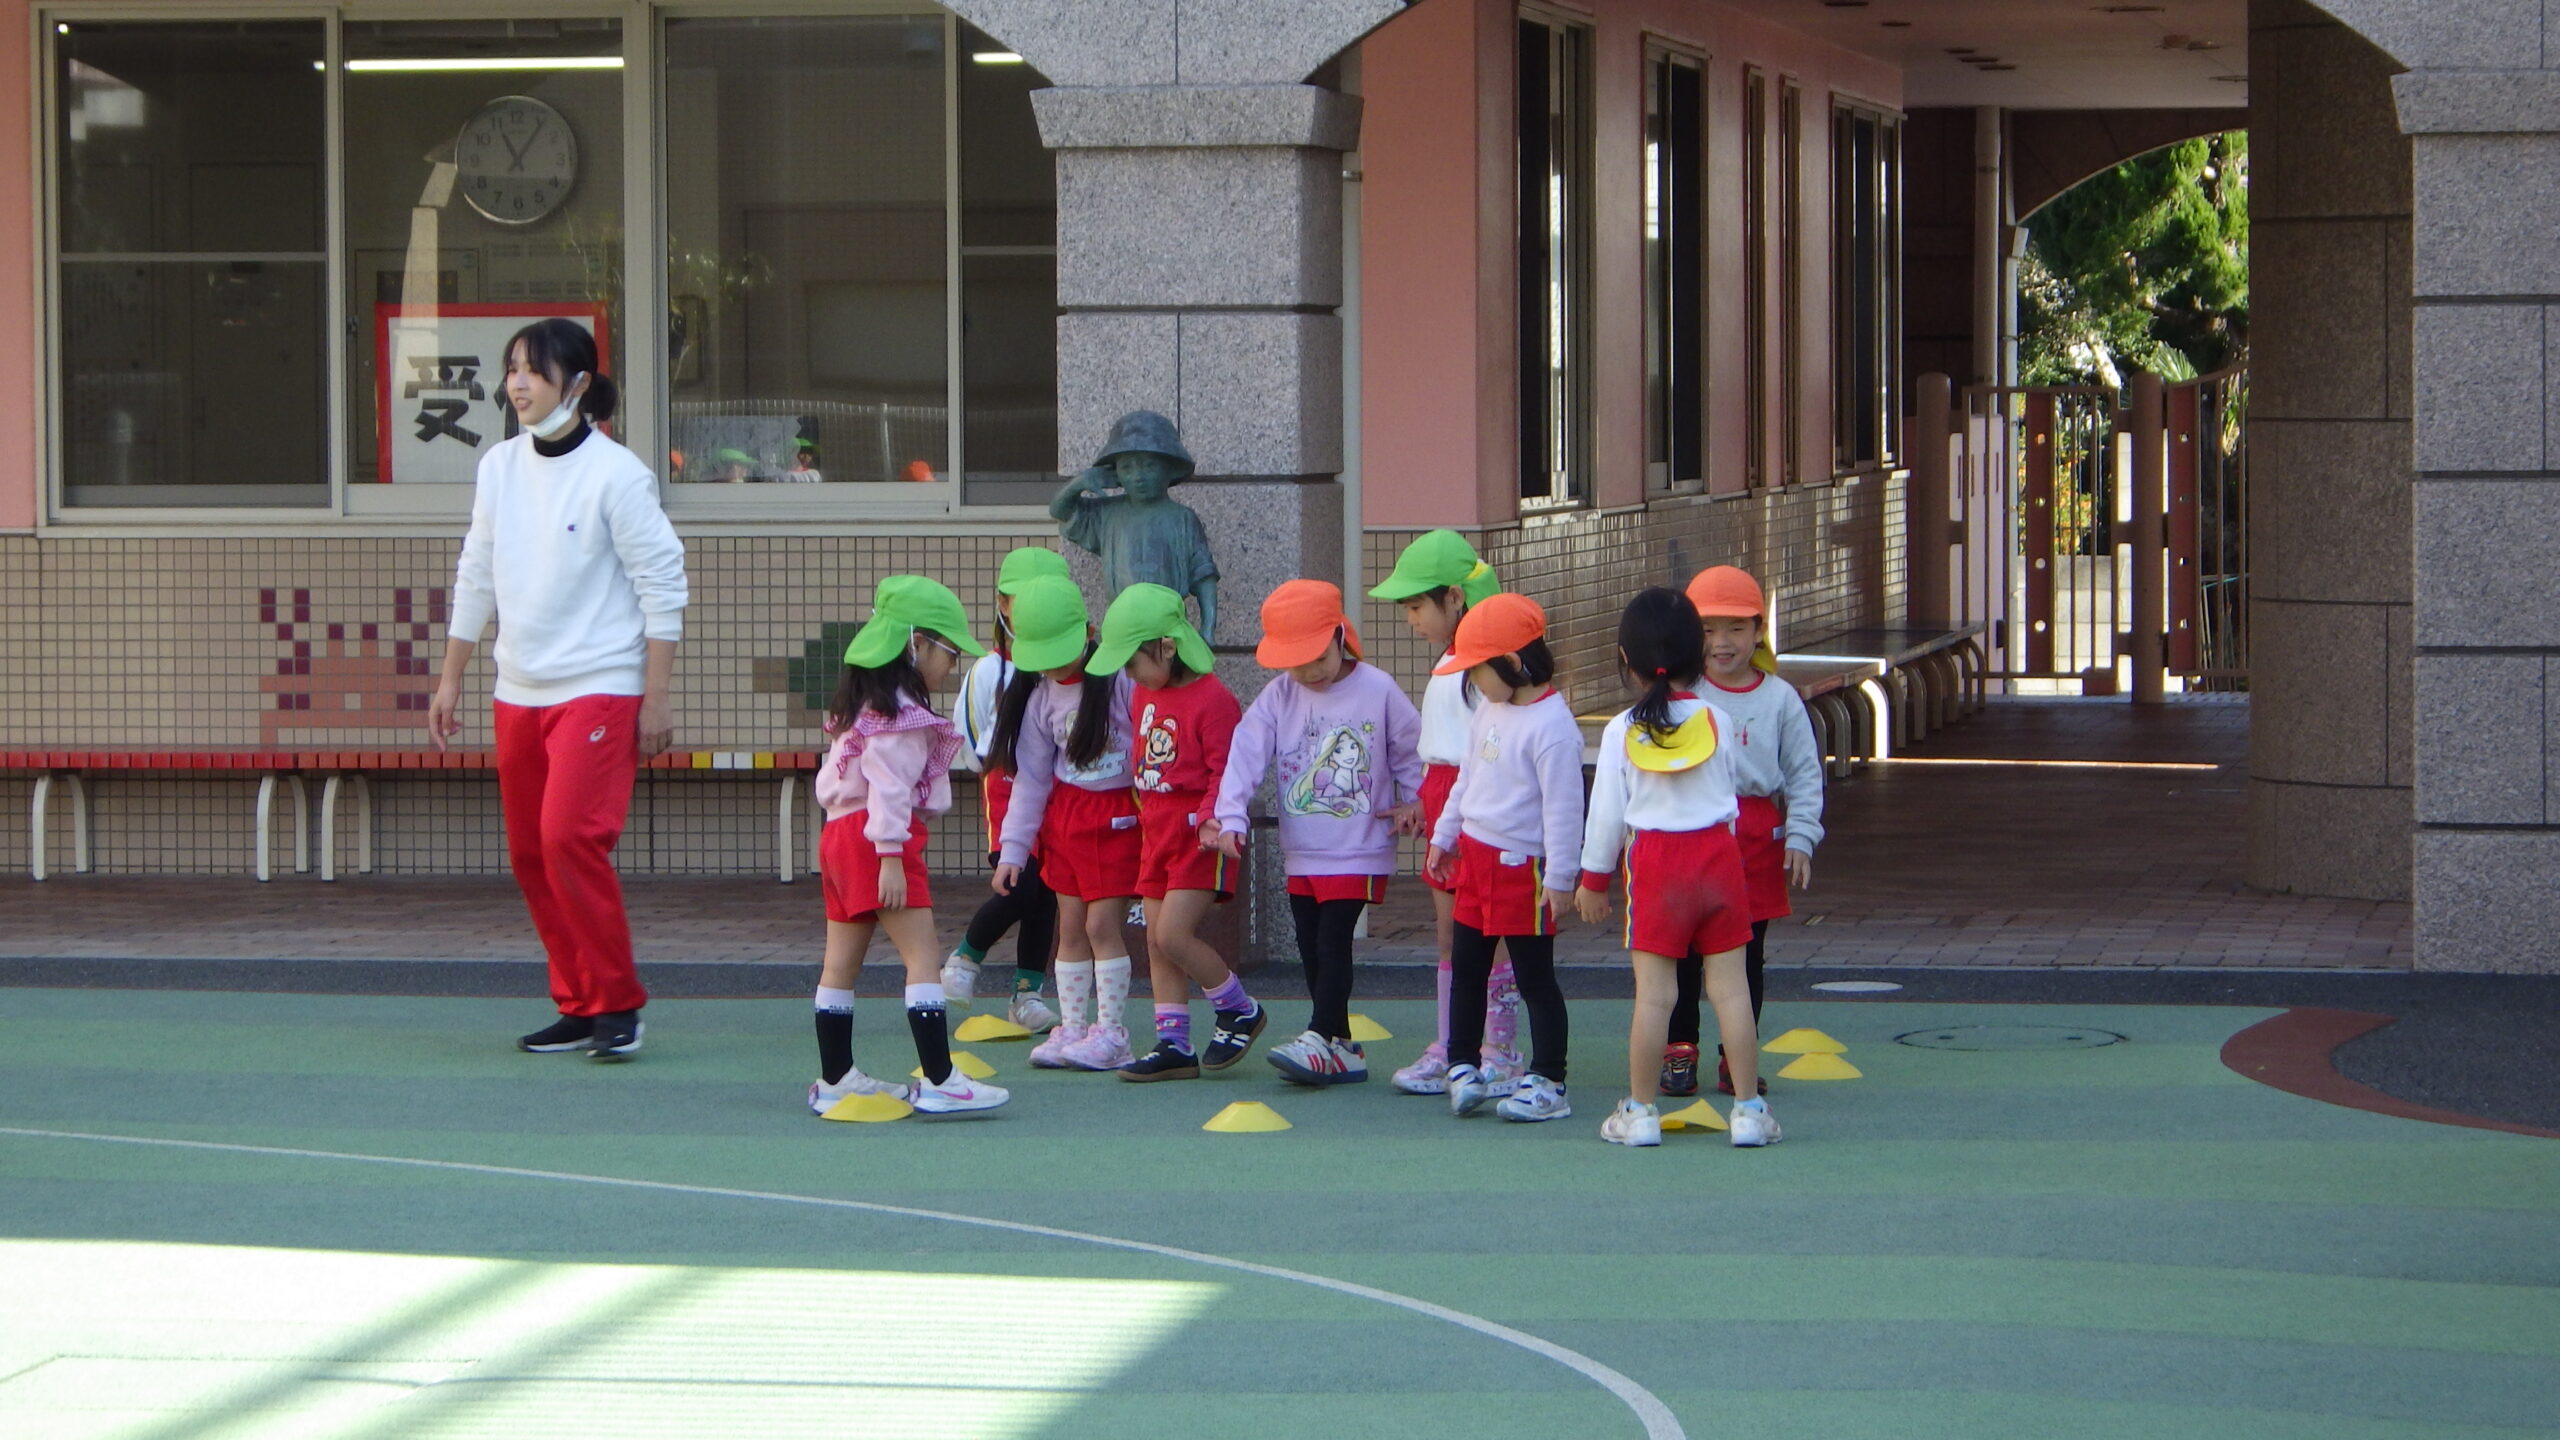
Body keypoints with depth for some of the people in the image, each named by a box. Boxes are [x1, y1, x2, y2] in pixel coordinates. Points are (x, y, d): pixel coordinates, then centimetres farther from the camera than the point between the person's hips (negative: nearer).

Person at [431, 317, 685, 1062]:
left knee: (569, 836, -18)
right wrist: (451, 679, 18)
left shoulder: (615, 473, -10)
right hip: (519, 693, 7)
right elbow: (476, 578, 18)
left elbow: (663, 586, -8)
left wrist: (657, 696, -11)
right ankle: (578, 1007, 17)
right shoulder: (499, 466, 8)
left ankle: (617, 1002, -6)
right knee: (529, 853, 6)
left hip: (599, 688, -7)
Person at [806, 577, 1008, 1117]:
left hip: (839, 833, 11)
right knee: (923, 957, -11)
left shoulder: (862, 703, 18)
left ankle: (835, 1080, 20)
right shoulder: (901, 713, -13)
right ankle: (939, 1082, -17)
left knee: (841, 962, 14)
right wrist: (891, 857, -22)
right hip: (875, 839, -11)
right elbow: (889, 786, -20)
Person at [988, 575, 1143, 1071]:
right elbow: (1031, 778, 11)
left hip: (1117, 812, -6)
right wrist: (1012, 848, 8)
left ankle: (1110, 1034, -1)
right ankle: (1071, 1030, 13)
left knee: (1103, 923, -8)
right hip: (1064, 812, 6)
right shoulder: (1040, 696, 6)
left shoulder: (1120, 679, -13)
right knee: (1070, 926, 7)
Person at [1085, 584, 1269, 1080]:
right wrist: (1144, 813, 18)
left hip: (1199, 834, -9)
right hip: (1156, 830, 9)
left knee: (1173, 934, -15)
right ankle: (1173, 1044, 12)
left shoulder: (1212, 700, -17)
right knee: (1156, 940, 7)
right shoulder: (1143, 692, 10)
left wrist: (1209, 820, -29)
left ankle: (1239, 1011, 5)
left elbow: (1227, 773, -18)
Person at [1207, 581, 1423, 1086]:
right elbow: (1246, 755, -9)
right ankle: (1341, 1049, 13)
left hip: (1359, 850, -5)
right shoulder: (1279, 695, -1)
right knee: (1312, 949, 6)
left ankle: (1320, 1039, -13)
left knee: (1332, 941, -13)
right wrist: (1230, 817, -20)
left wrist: (1413, 802, 3)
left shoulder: (1378, 692, -8)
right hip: (1301, 852, 5)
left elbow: (1412, 751, 6)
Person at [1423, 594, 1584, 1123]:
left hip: (1522, 866, -9)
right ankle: (1463, 1065, 26)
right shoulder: (1490, 712, 8)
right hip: (1475, 857, 9)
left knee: (1534, 977, -1)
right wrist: (1444, 836, 25)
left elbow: (1563, 806, -21)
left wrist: (1559, 877, -20)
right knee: (1465, 969, 15)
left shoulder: (1551, 725, -21)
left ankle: (1547, 1082, 5)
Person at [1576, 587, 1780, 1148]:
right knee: (1730, 986, 3)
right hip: (1718, 851, 2)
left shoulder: (1621, 731, -6)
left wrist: (1593, 879, 11)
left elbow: (1607, 811, -1)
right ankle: (1749, 1109, 6)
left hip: (1653, 860, -2)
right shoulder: (1718, 721, 0)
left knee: (1653, 991, 0)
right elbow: (1729, 794, 11)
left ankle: (1640, 1111, 5)